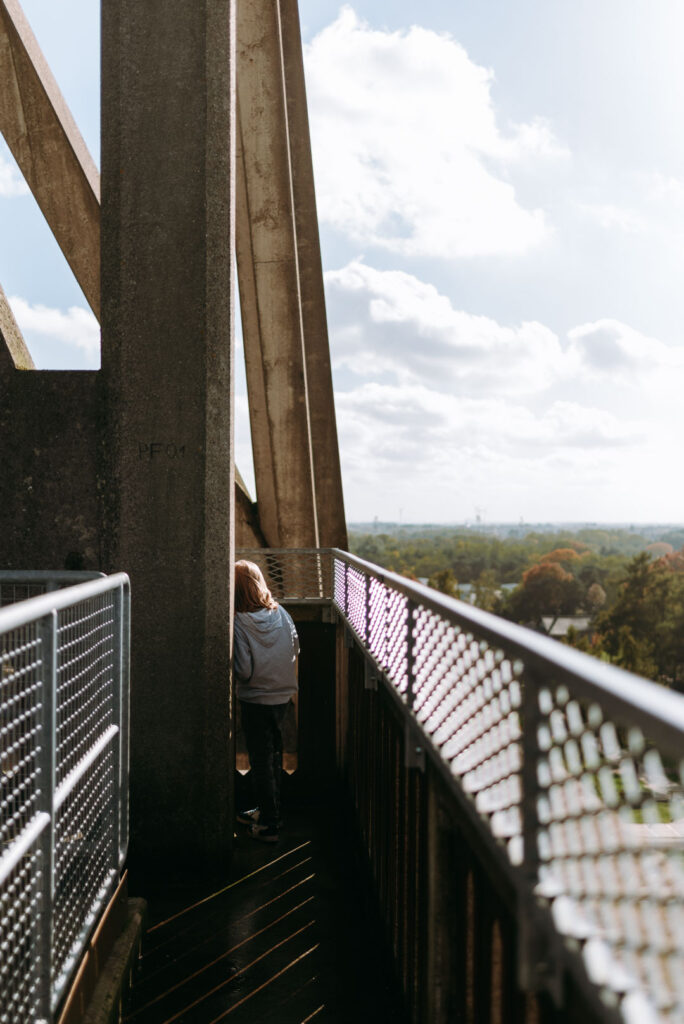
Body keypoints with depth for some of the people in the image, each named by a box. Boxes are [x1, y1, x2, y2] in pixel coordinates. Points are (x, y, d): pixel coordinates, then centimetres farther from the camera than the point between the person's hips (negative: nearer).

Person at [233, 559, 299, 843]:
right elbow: (295, 651, 5)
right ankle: (267, 811, 34)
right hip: (282, 695, 5)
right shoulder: (280, 613, -5)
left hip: (255, 700, -5)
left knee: (261, 761, 5)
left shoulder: (240, 622, -20)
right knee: (273, 754, 20)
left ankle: (269, 826, 11)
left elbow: (243, 670, -20)